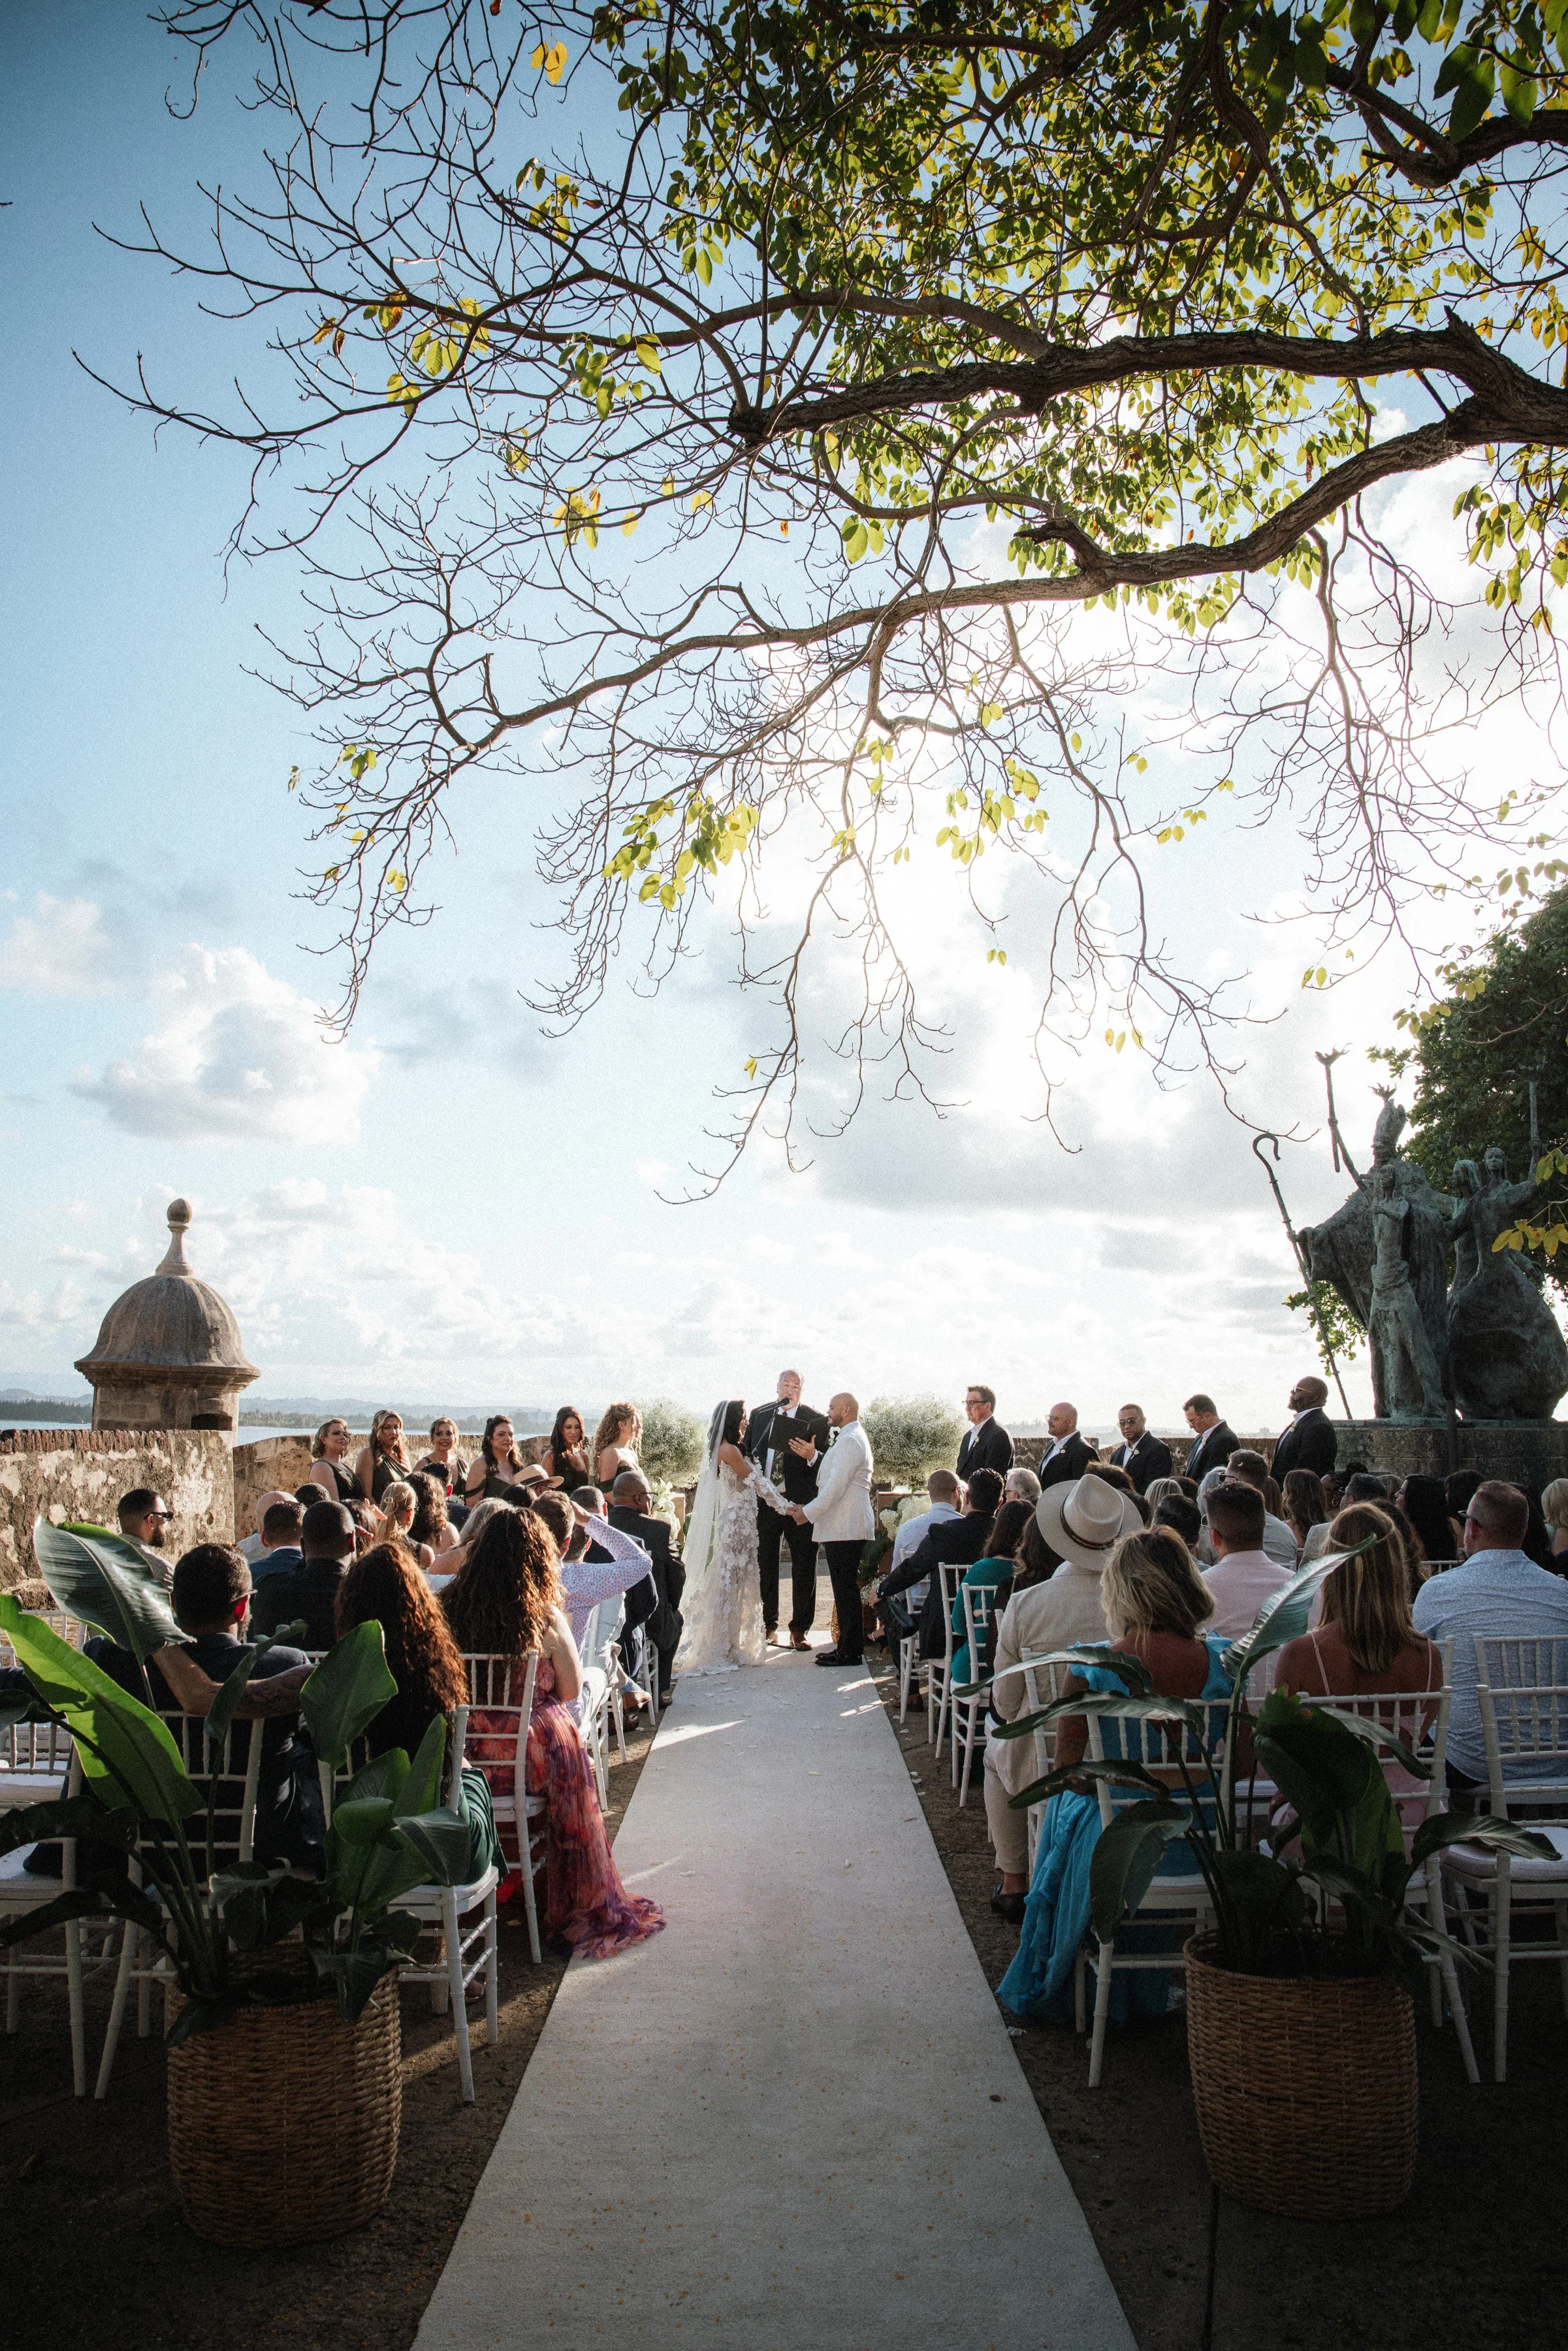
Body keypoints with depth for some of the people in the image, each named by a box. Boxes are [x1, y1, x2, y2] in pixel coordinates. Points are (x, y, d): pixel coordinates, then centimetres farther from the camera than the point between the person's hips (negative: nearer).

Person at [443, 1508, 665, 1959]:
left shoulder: (448, 1605, -10)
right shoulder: (544, 1617, -17)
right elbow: (571, 1689, -5)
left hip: (460, 1755, 4)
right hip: (531, 1755, -4)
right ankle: (588, 1908, 38)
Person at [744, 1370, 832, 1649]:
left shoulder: (815, 1420, -2)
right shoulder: (760, 1414, 8)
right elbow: (747, 1451, 16)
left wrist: (812, 1456, -25)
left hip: (799, 1502, -3)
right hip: (764, 1500, 3)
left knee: (803, 1567, 3)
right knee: (765, 1565, 12)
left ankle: (799, 1630, 12)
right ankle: (768, 1625, 25)